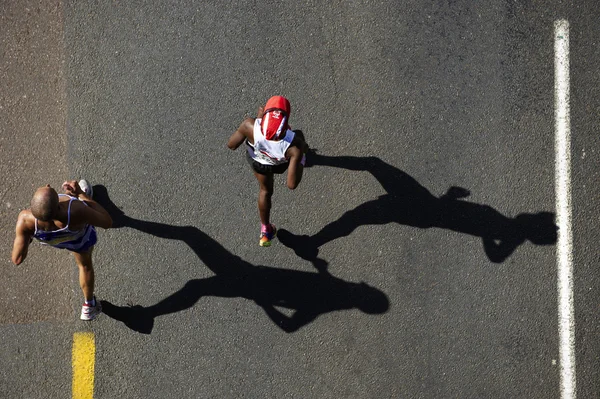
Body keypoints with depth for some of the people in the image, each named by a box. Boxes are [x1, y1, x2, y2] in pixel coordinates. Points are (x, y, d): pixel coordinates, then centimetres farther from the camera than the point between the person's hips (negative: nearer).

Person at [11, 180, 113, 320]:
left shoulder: (26, 219, -47)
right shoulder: (77, 211, -49)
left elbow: (17, 259, -32)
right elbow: (107, 222, -27)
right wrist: (81, 194, -23)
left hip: (50, 238, 1)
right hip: (79, 237, -1)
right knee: (85, 264, 32)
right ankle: (89, 306, 54)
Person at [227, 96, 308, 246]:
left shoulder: (250, 126, -46)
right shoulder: (294, 145, -48)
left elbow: (231, 145, -22)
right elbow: (292, 184, -38)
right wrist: (301, 155, -24)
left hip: (257, 160, 0)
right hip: (281, 163, 0)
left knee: (265, 190, 33)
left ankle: (266, 231, 51)